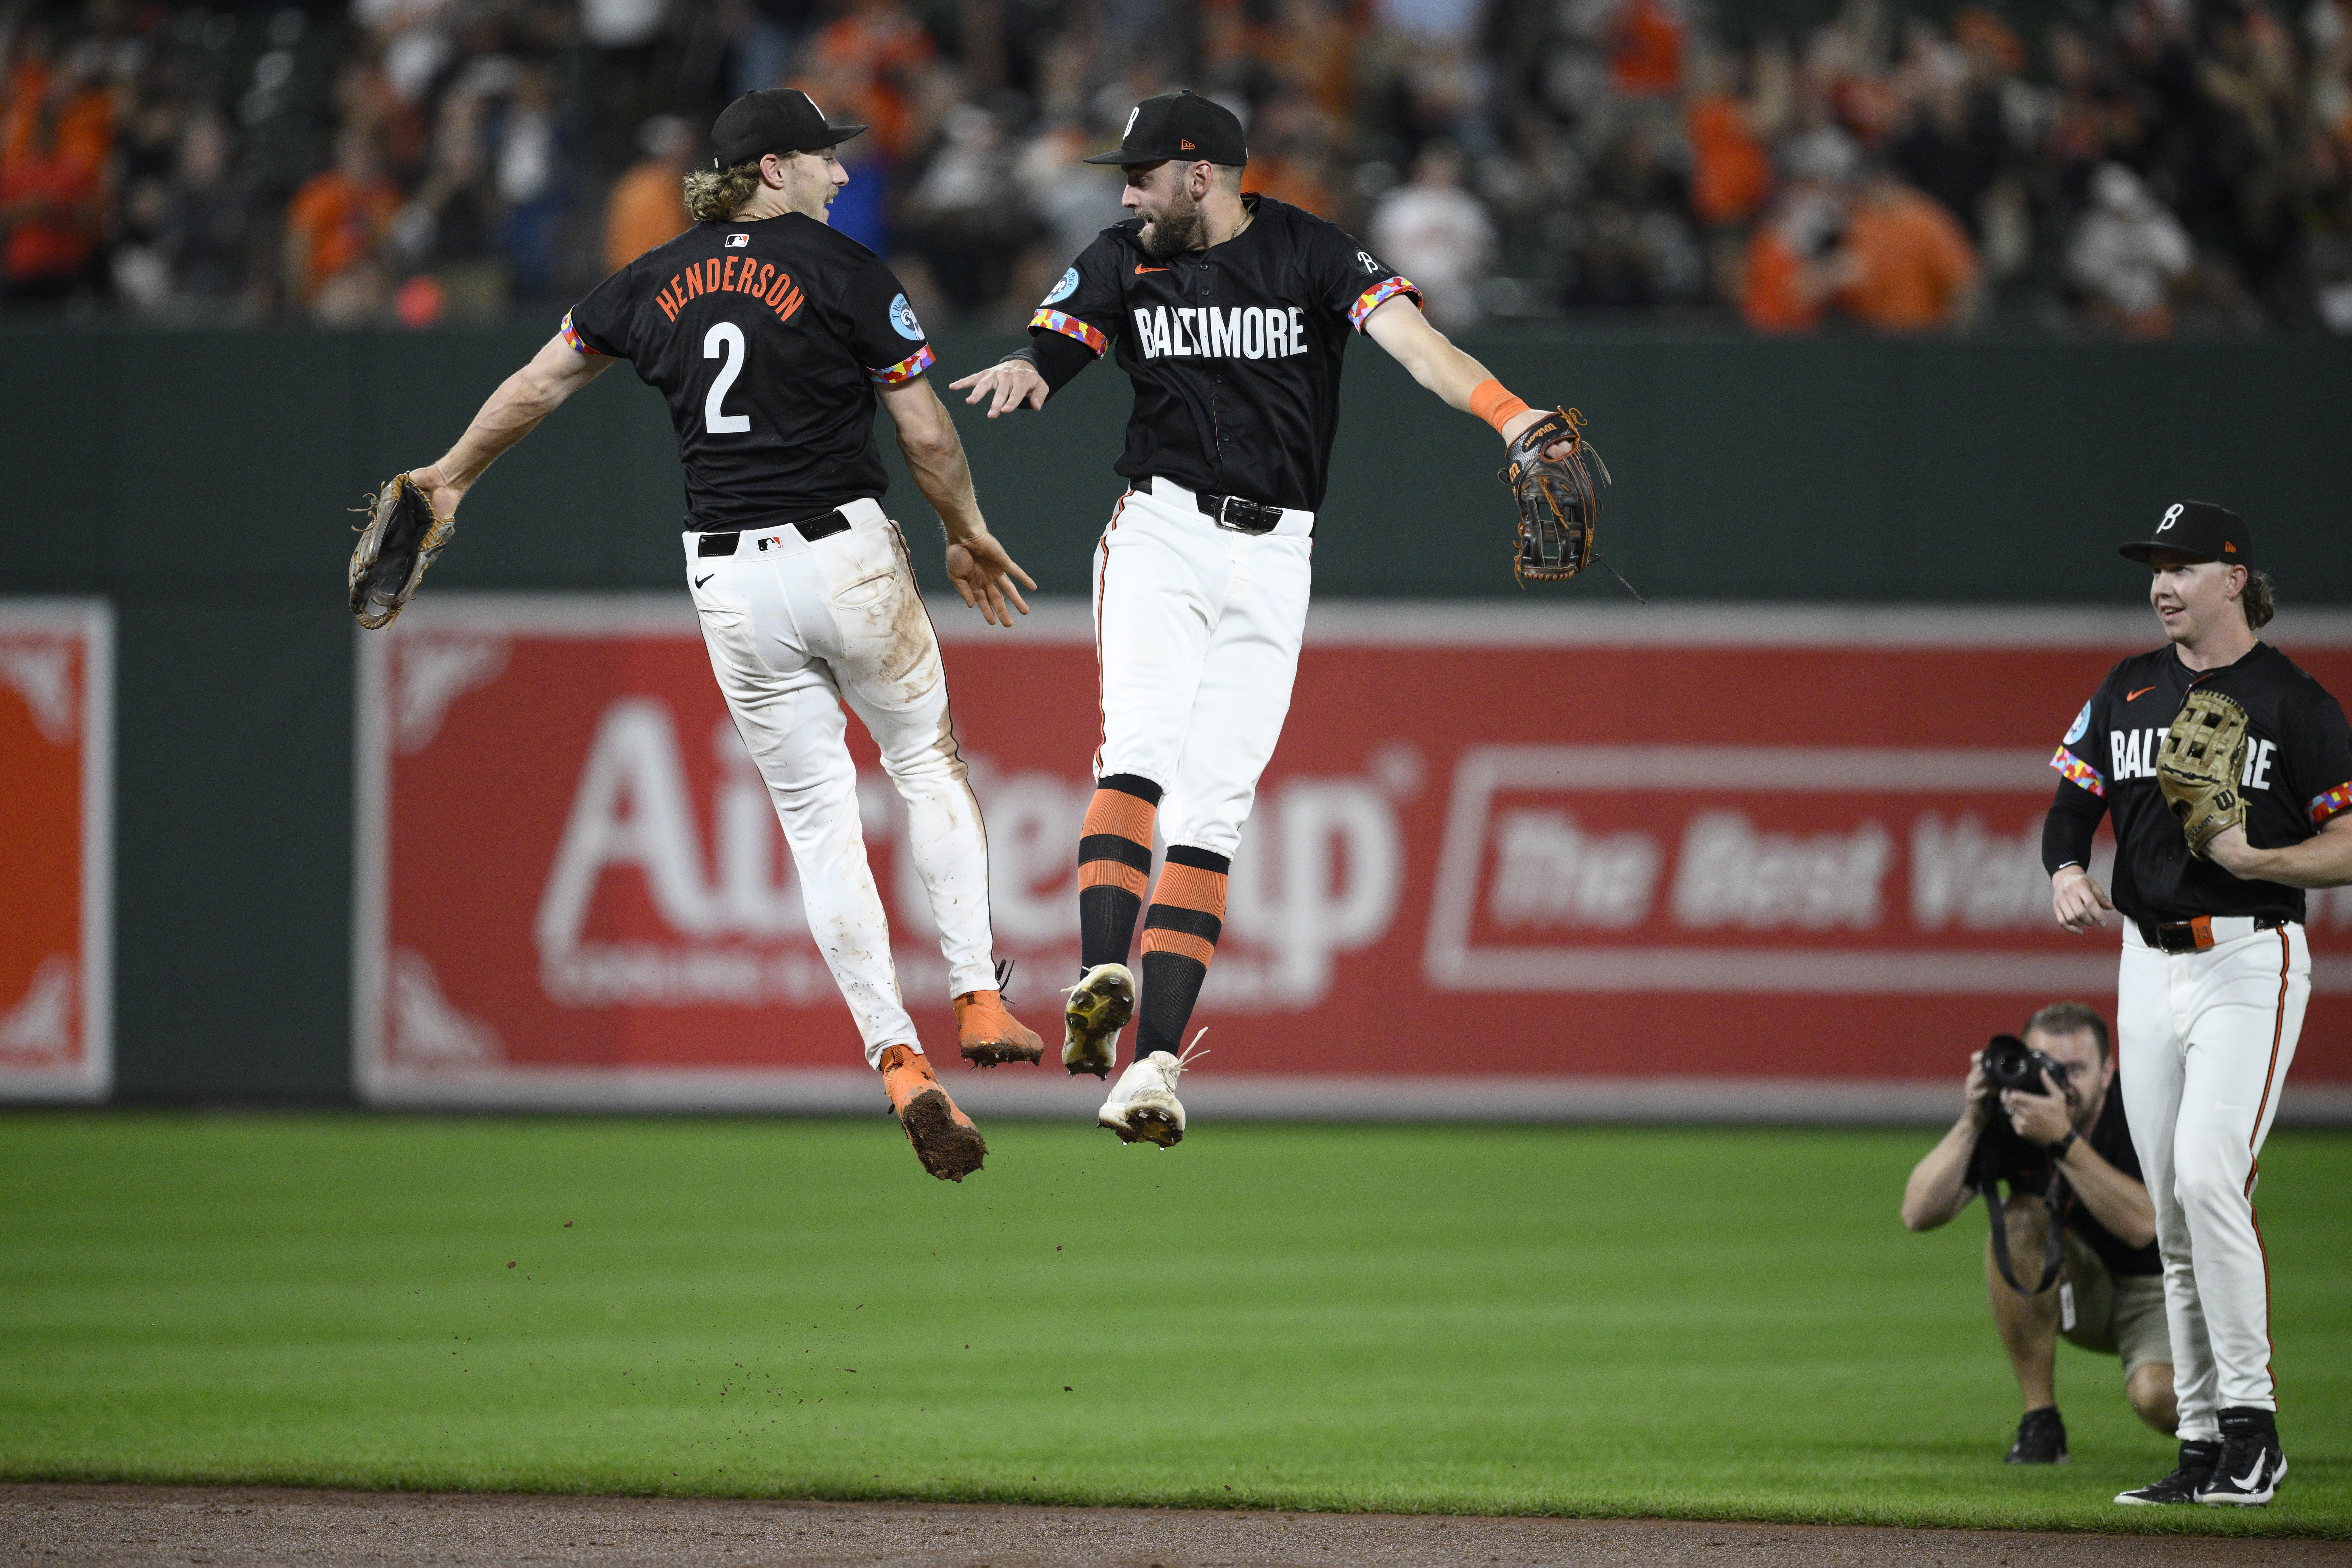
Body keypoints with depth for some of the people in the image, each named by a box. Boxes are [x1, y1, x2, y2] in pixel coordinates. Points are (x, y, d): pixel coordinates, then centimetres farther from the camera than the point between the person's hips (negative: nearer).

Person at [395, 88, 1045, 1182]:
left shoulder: (656, 283, 9)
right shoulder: (843, 270, -5)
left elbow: (537, 385, 19)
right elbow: (927, 437, -5)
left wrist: (451, 479, 35)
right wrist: (969, 539, 12)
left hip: (728, 580, 3)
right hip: (844, 551, -3)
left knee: (818, 817, 5)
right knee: (928, 763, 19)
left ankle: (899, 1063, -7)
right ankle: (978, 1000, 10)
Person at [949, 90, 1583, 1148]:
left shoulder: (1310, 256, -3)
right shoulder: (1121, 264, 5)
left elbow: (1410, 337, -16)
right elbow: (1045, 363, -1)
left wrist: (1507, 414, -33)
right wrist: (1024, 375, -28)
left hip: (1273, 560, -1)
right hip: (1162, 534, 1)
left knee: (1211, 810, -5)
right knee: (1140, 752, -22)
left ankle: (1154, 1063, -7)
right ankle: (1103, 974, -38)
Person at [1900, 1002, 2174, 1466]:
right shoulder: (2009, 1117, -15)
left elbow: (2143, 1224, -41)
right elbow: (1920, 1214, -22)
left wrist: (2063, 1140, -46)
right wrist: (1971, 1123, -33)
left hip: (2162, 1288, -4)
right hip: (2082, 1290, 4)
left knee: (2158, 1397, -34)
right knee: (2020, 1218, -27)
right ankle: (2041, 1422, -17)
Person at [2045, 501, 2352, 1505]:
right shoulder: (2128, 692, 13)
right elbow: (2070, 806, 11)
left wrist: (2255, 859, -22)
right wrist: (2066, 869, -11)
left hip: (2251, 959, -6)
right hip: (2148, 962, 6)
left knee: (2208, 1176, -21)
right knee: (2174, 1211, 5)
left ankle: (2252, 1419, -15)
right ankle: (2202, 1447, 9)